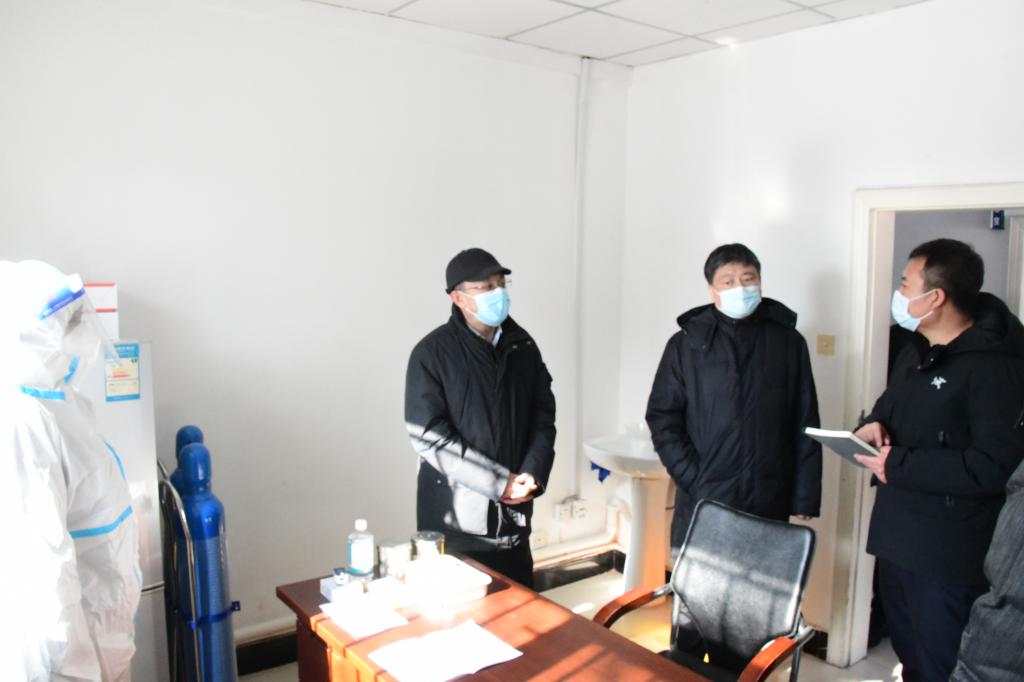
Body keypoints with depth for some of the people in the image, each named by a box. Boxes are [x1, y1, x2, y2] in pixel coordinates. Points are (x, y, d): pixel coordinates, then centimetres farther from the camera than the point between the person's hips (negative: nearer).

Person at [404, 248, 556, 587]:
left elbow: (543, 414, 7)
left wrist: (531, 474, -9)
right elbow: (429, 436, -16)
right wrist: (499, 483, -17)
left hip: (513, 512, 5)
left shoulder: (523, 345, 5)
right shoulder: (432, 353, -10)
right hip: (455, 517, -4)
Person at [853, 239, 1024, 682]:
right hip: (899, 537, 9)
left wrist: (898, 466, -21)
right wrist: (873, 423, 1)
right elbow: (892, 403, 25)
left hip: (949, 553, -9)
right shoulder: (916, 354, 11)